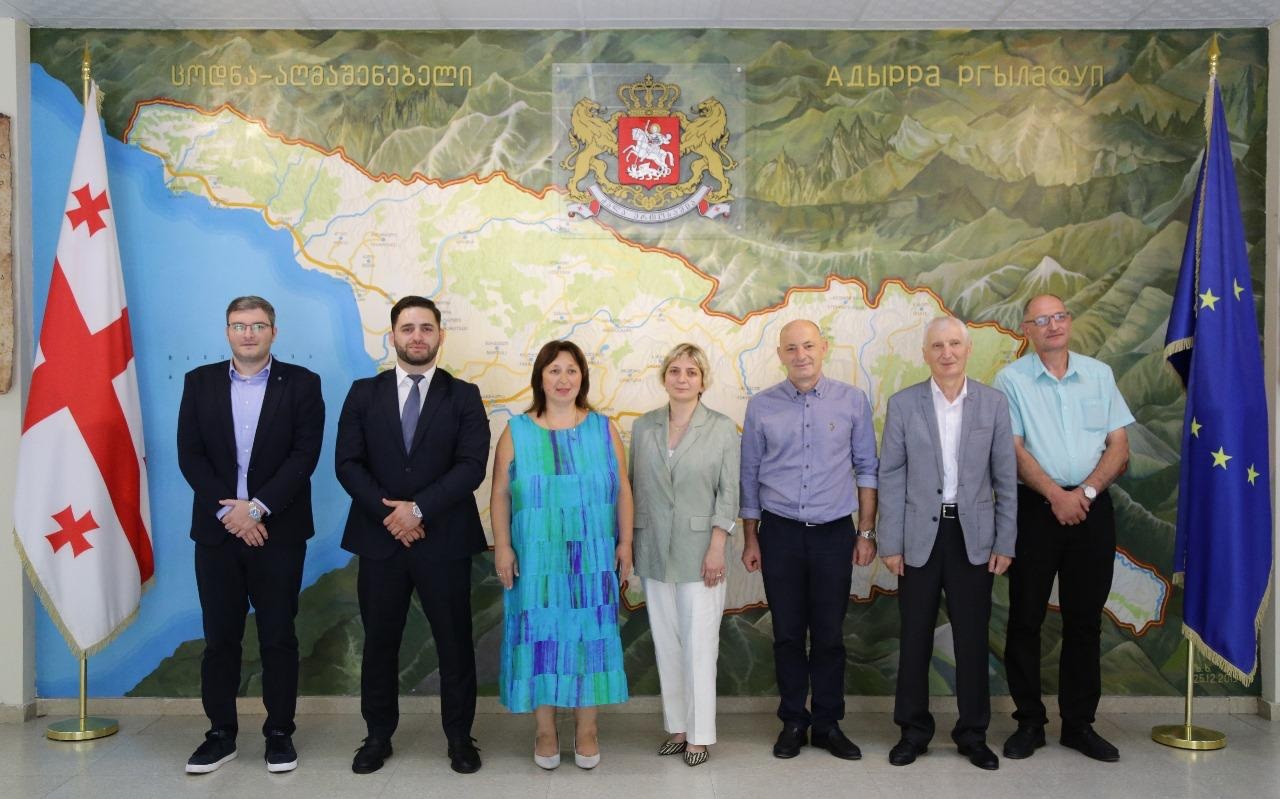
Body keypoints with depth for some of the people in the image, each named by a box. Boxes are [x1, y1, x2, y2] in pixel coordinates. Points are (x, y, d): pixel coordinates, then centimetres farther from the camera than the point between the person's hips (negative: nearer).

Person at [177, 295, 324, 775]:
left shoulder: (301, 384, 1)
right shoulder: (199, 382, 8)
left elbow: (305, 454, -8)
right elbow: (190, 455, 1)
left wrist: (256, 507, -15)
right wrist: (228, 511, -11)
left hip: (279, 532, -2)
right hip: (217, 531, 2)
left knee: (278, 637, 5)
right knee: (220, 637, 9)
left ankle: (279, 732, 17)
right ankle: (221, 733, 21)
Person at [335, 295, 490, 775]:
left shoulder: (463, 396, 2)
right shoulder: (364, 393, 7)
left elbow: (472, 466, -9)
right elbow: (348, 463, -1)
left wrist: (418, 508, -18)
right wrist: (389, 512, -13)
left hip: (444, 539, -1)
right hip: (379, 538, 2)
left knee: (454, 642, 7)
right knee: (379, 642, 12)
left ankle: (459, 737, 22)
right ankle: (378, 735, 28)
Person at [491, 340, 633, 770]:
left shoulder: (603, 430, 4)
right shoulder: (517, 432, 1)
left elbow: (623, 490, 4)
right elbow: (500, 494, 1)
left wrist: (625, 542, 0)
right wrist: (502, 547, -5)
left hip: (592, 559, 1)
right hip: (536, 558, -1)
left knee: (588, 635, 7)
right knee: (540, 636, 5)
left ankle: (586, 727, 22)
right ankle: (545, 730, 20)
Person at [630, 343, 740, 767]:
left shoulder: (723, 429, -3)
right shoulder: (643, 427, 5)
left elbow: (728, 493, -5)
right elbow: (636, 488, 8)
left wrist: (716, 548, -10)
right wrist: (632, 546, 7)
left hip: (700, 551, -3)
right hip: (655, 551, 3)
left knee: (699, 643, 0)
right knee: (666, 642, 9)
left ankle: (699, 733, 13)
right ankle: (676, 727, 22)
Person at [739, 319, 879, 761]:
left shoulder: (852, 400, -1)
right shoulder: (761, 405, 1)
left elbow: (866, 469, 4)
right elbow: (749, 475, 6)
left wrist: (867, 532, 1)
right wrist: (750, 538, 6)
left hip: (834, 532, 0)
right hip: (780, 532, 0)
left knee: (829, 633, 8)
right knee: (787, 633, 8)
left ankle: (827, 723, 23)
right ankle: (793, 721, 23)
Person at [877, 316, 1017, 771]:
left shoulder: (993, 404, 2)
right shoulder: (903, 404, -1)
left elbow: (1005, 479, 3)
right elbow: (891, 478, -1)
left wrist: (1005, 543, 0)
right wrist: (890, 544, -5)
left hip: (973, 536, 1)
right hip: (920, 536, 0)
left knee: (972, 638, 8)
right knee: (914, 636, 7)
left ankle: (973, 733, 23)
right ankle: (913, 730, 22)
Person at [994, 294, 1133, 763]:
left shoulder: (1099, 374, 9)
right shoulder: (1011, 380, 0)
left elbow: (1119, 448, 5)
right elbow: (1014, 450, -7)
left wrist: (1086, 491, -10)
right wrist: (1057, 495, -15)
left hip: (1092, 508, 3)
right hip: (1035, 509, -2)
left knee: (1085, 619, 8)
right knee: (1026, 618, 2)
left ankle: (1079, 724, 20)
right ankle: (1029, 723, 14)